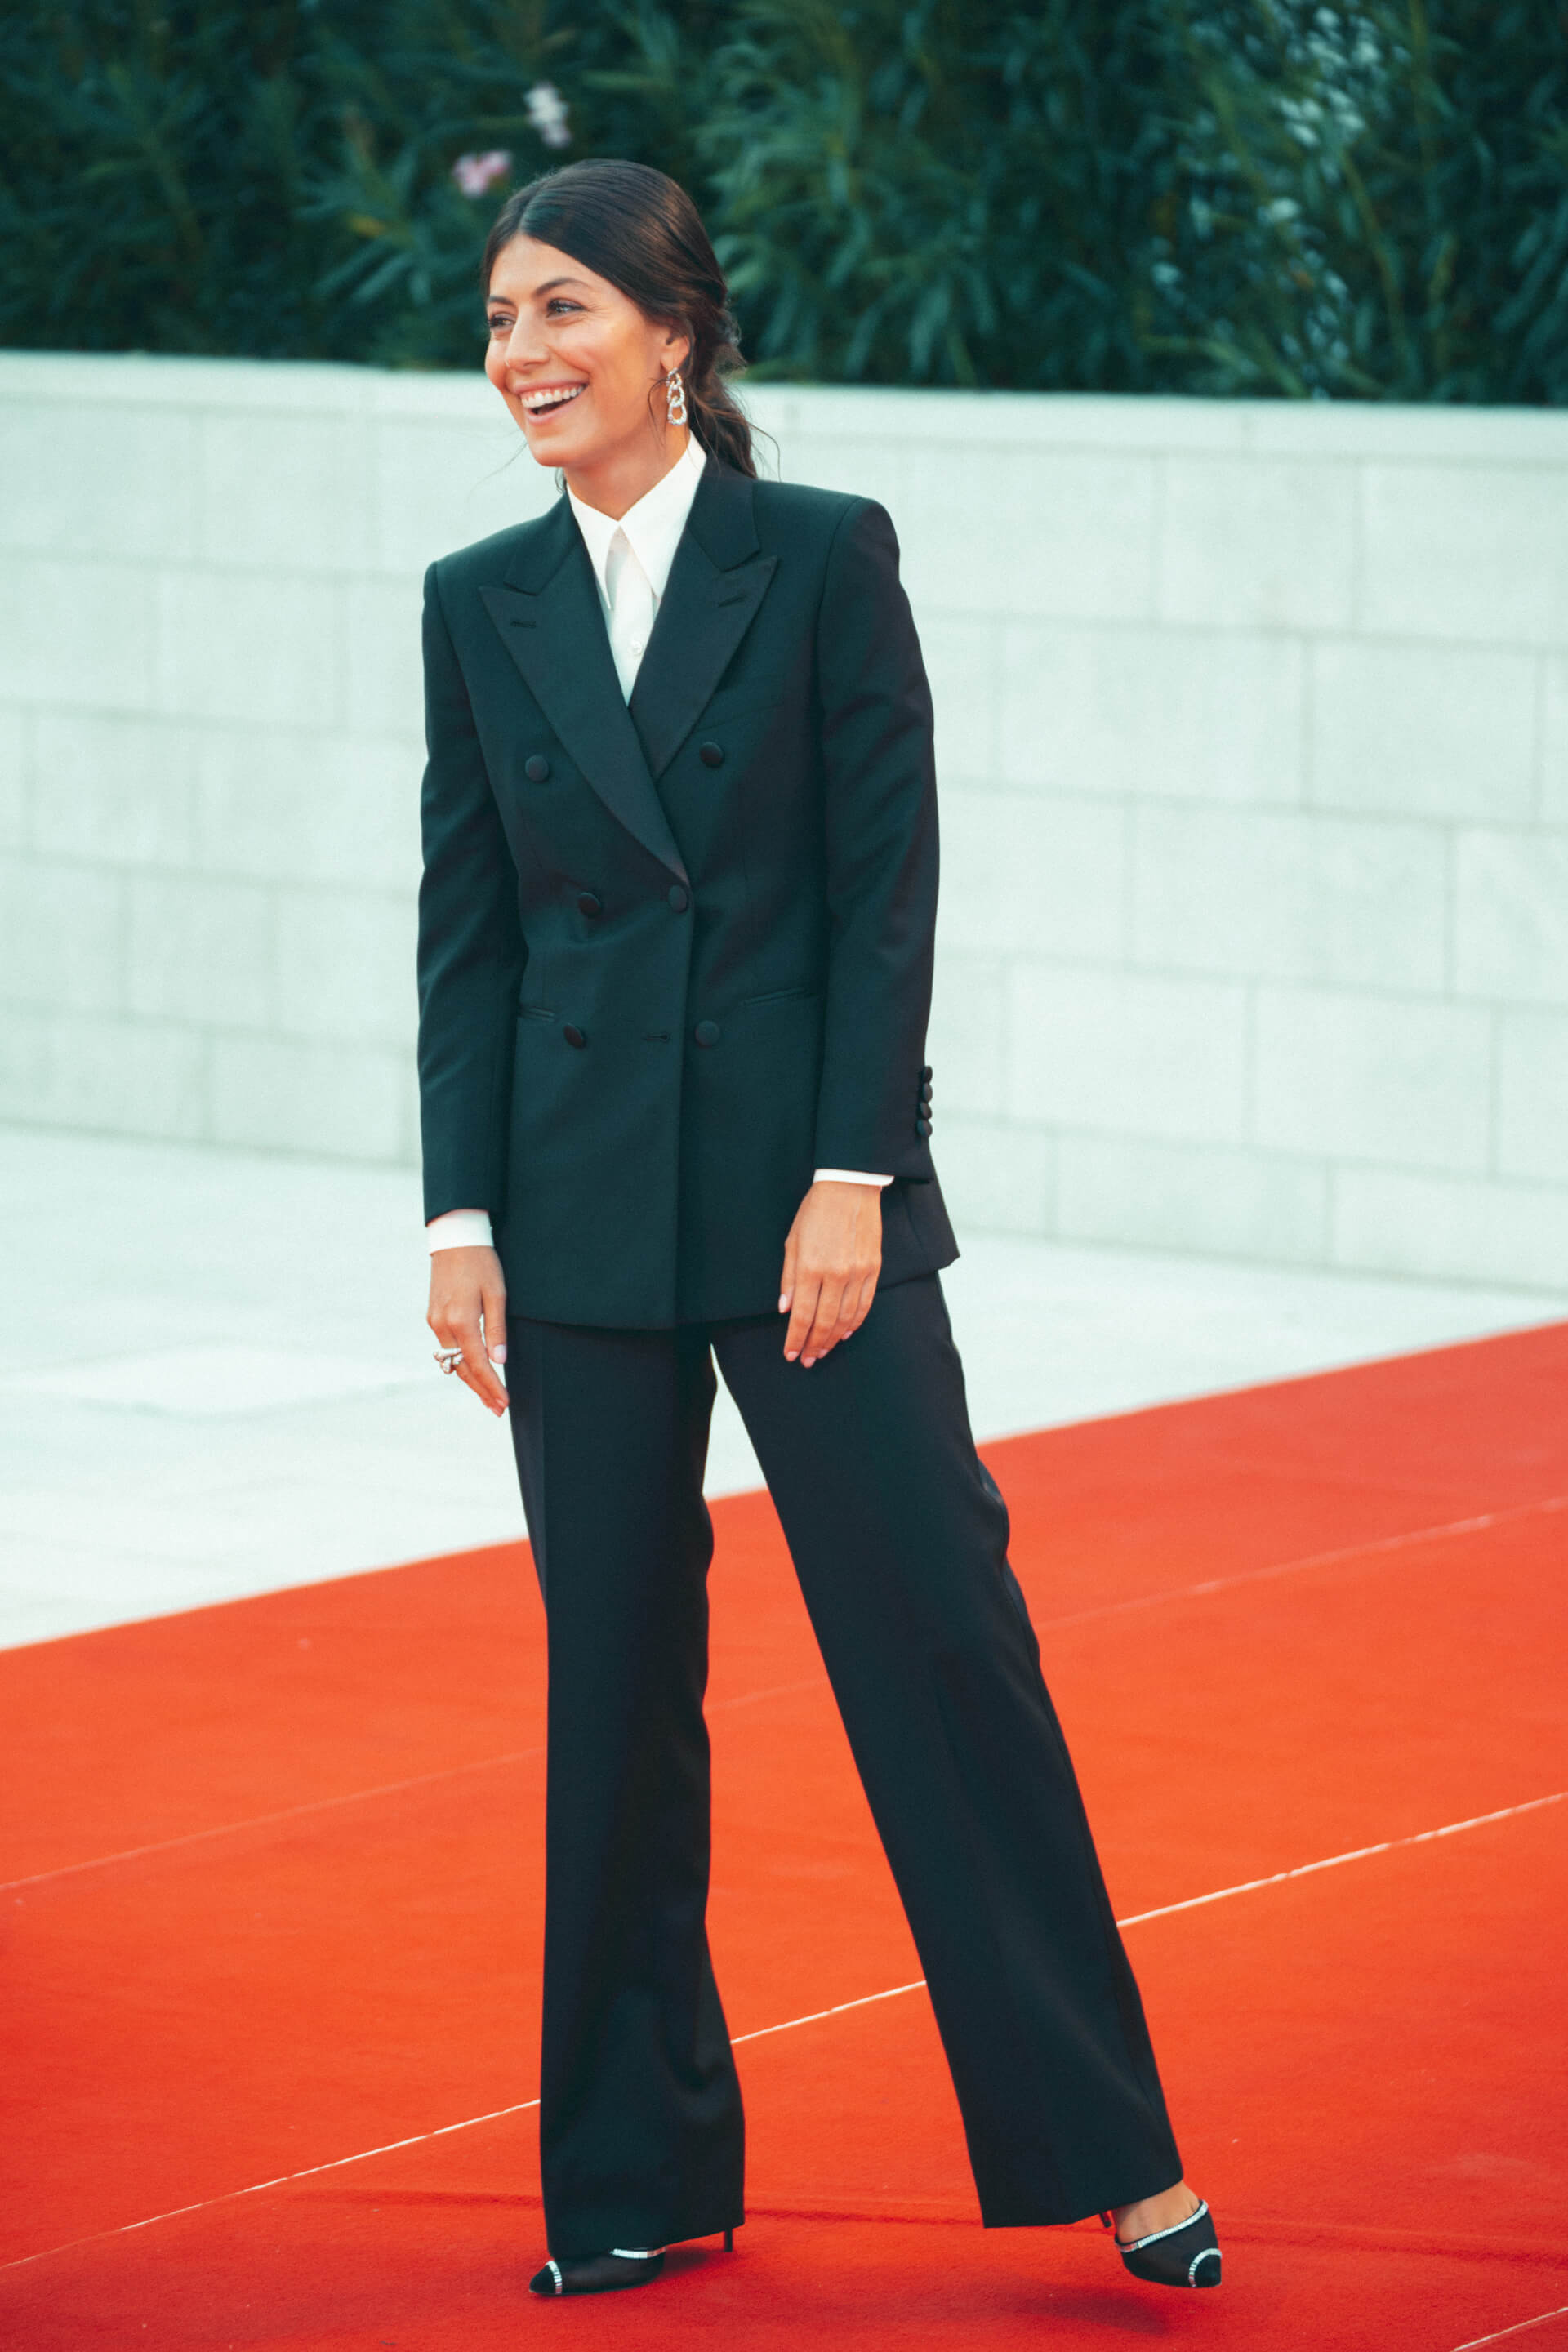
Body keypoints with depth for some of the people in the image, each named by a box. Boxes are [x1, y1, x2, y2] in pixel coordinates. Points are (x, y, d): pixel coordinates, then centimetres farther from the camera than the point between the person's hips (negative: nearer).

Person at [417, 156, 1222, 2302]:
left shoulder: (826, 557, -3)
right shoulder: (483, 603, 6)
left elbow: (888, 889, -6)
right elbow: (465, 924, 7)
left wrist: (850, 1183, -12)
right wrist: (461, 1220, 1)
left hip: (808, 1185, -3)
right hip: (584, 1211, 3)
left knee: (945, 1640, -2)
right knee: (615, 1683, 7)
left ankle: (1107, 2148, 6)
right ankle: (639, 2169, 18)